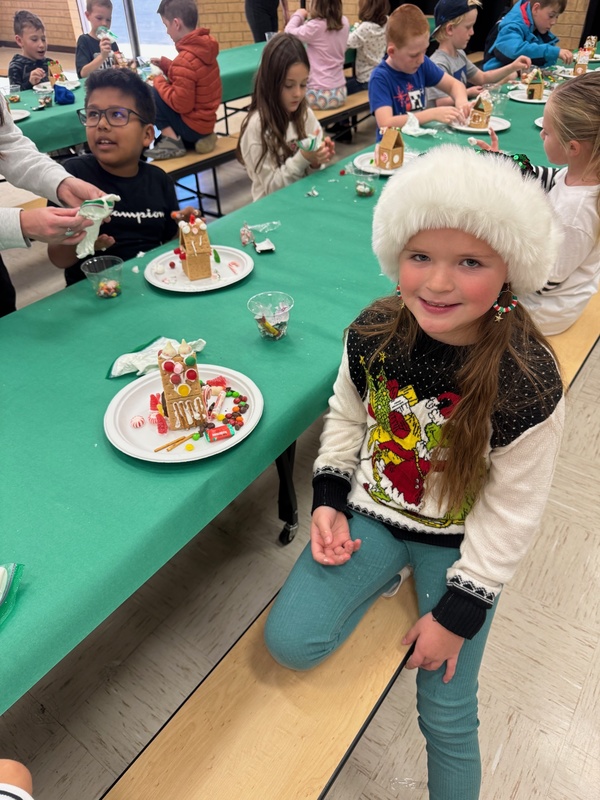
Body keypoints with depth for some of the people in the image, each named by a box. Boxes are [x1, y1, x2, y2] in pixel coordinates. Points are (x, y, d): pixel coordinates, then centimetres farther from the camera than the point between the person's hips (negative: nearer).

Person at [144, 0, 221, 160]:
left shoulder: (185, 59, -24)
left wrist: (159, 82, -10)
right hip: (204, 122, 9)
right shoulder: (203, 45, 3)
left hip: (192, 125, -9)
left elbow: (181, 104, -24)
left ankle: (172, 142, -8)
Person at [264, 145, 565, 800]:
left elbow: (511, 511, -16)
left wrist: (459, 609, -11)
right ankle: (383, 575, 20)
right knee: (289, 642, -6)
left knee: (446, 712, 6)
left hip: (460, 540, -2)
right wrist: (327, 501, -8)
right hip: (372, 511, 3)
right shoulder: (373, 332, -16)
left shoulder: (528, 381, -26)